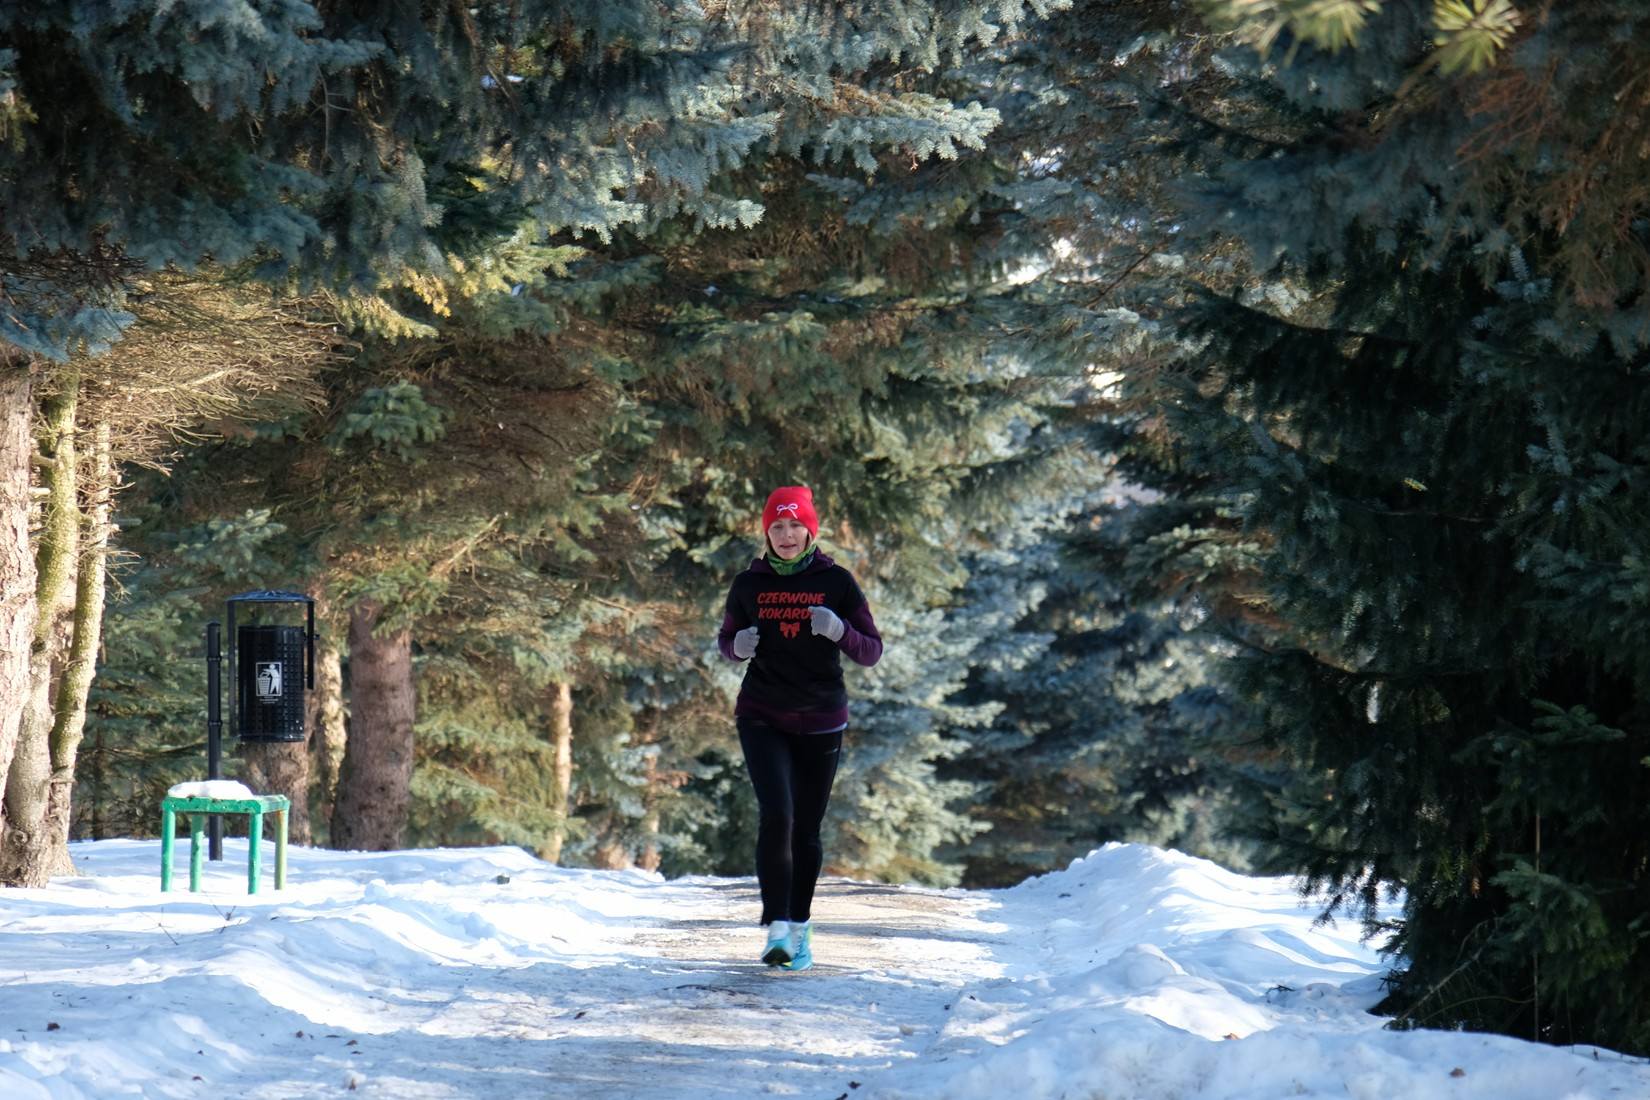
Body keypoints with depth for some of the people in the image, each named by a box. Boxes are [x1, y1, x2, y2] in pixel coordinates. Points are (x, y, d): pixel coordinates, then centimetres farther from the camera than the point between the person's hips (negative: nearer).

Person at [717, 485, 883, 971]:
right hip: (762, 717, 0)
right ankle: (777, 929, -17)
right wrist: (738, 644, -8)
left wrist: (838, 631, -21)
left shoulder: (837, 582, -1)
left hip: (821, 721, 0)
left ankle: (800, 928, 22)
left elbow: (872, 652, 0)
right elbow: (726, 639, 16)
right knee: (777, 816, -17)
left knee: (806, 831, 7)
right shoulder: (749, 584, 3)